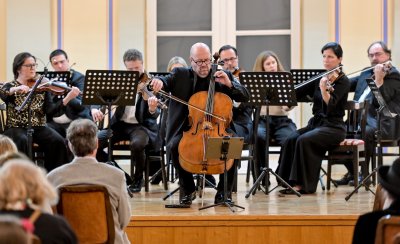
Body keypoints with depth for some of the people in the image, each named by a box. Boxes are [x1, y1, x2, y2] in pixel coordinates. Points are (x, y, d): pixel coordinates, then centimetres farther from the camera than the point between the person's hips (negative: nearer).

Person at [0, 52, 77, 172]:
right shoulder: (10, 86, 3)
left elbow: (50, 110, -5)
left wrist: (68, 98, -19)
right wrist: (16, 89, -38)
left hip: (39, 128, 2)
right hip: (16, 128, -2)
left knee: (57, 141, -24)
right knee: (22, 141, -35)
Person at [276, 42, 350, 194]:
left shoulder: (343, 81, -8)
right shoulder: (320, 78, 12)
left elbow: (330, 104, -24)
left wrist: (324, 89, -41)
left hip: (334, 127, -6)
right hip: (316, 123, 6)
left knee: (304, 140, -30)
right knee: (291, 140, -22)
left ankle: (303, 184, -23)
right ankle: (289, 180, -21)